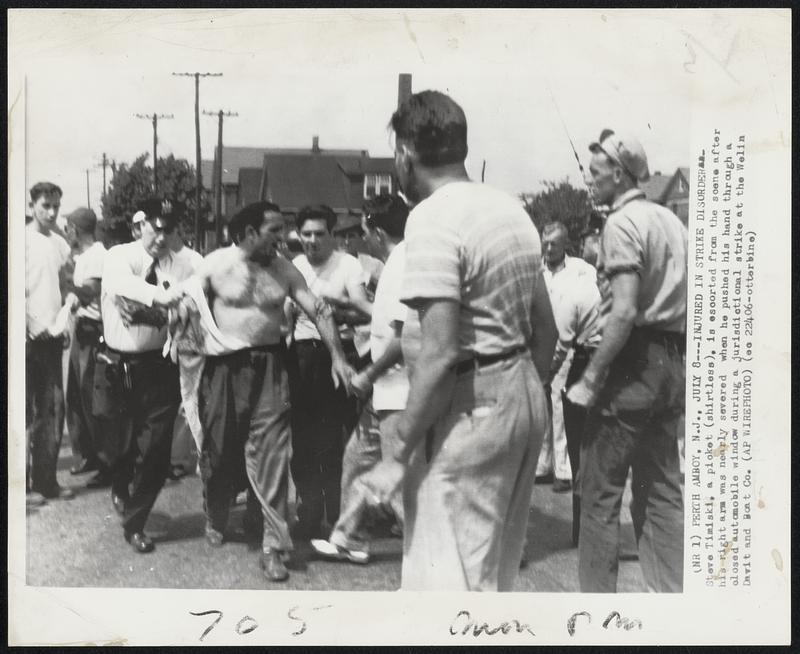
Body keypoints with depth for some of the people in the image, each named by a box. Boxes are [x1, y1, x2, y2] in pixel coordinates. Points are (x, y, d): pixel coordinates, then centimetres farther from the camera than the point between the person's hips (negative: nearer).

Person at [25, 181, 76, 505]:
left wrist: (62, 321, 7)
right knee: (25, 412, -1)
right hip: (27, 336, -6)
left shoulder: (61, 244, 11)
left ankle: (46, 480, 16)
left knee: (53, 411, 7)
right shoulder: (22, 239, -6)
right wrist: (30, 327, -17)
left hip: (52, 335, 6)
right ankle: (23, 483, 6)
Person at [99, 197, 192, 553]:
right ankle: (121, 487, 46)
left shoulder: (180, 266, 0)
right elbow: (123, 282, -27)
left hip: (158, 367, 1)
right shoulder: (119, 256, -4)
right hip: (116, 367, 0)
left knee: (154, 450, 1)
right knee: (118, 443, 11)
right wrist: (160, 296, -44)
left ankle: (135, 522, 20)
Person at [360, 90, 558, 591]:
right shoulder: (510, 209, 11)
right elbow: (547, 330, 15)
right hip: (526, 397, 9)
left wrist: (398, 459, -18)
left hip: (470, 406, -9)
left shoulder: (433, 218, -16)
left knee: (452, 576, 0)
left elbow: (441, 355, -23)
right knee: (498, 565, 21)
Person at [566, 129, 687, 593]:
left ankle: (599, 595, 6)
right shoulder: (672, 221, 14)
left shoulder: (622, 224, -11)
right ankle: (672, 592, 16)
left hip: (634, 361, -8)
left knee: (601, 491, 0)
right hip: (674, 363, 9)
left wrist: (591, 378, -18)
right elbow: (684, 303, 14)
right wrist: (676, 357, 18)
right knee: (662, 488, 12)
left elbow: (625, 312, -22)